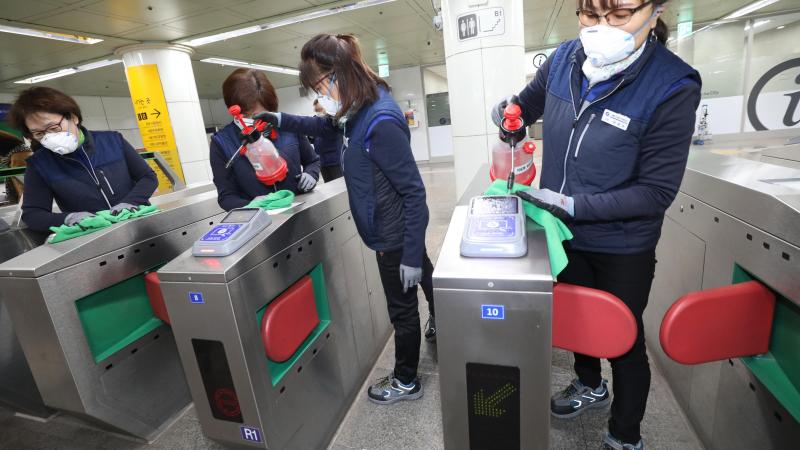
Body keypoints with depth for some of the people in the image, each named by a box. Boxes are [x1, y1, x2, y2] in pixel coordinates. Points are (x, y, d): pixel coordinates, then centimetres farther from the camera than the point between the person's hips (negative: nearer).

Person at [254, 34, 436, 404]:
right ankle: (441, 323, 59)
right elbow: (325, 127, 21)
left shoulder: (380, 122, -28)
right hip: (401, 229, 9)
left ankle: (406, 382, 33)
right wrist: (280, 120, 8)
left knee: (402, 308, 9)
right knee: (424, 276, 30)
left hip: (394, 233, -9)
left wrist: (411, 255, -24)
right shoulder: (360, 110, 1)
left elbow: (413, 192, -26)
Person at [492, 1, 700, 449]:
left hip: (622, 249, -4)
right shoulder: (564, 59, -9)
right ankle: (590, 385, 57)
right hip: (566, 233, 5)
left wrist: (572, 205, -27)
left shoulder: (673, 87, -22)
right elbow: (529, 101, 13)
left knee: (623, 340, 15)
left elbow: (656, 192, -21)